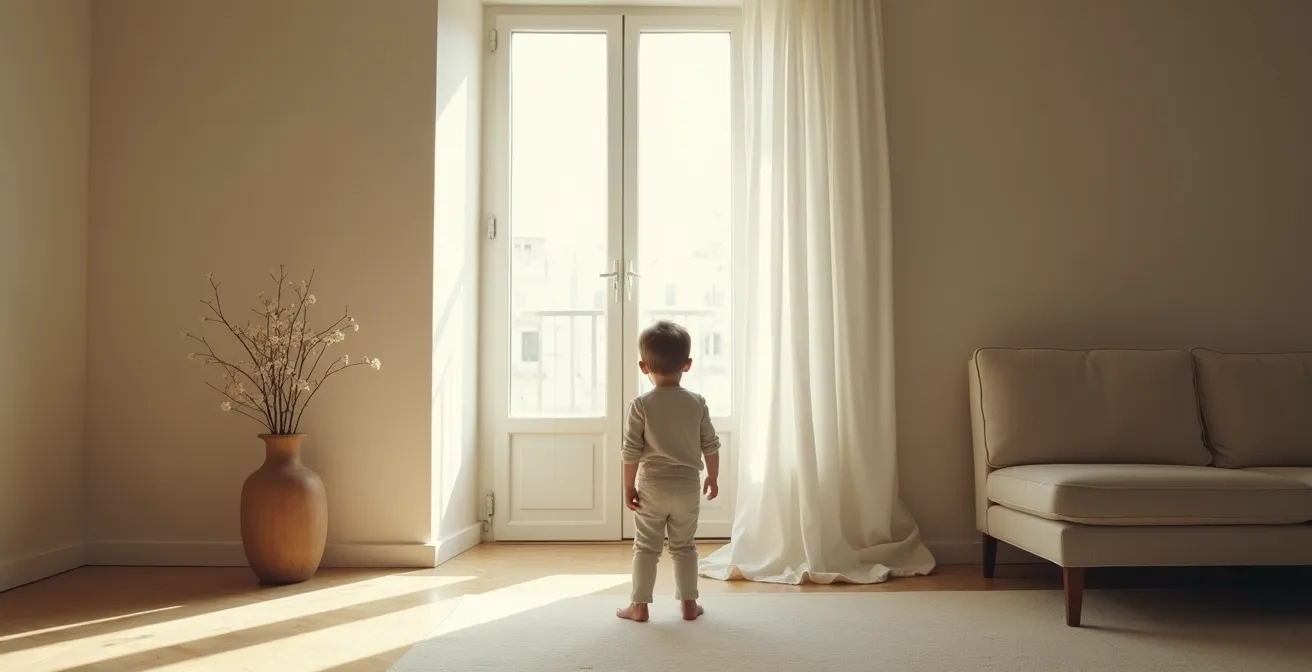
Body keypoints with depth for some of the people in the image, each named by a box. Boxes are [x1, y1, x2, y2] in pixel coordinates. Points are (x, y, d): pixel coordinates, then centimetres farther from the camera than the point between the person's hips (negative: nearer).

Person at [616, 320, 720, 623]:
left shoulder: (641, 405, -10)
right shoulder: (697, 403, -3)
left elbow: (631, 451, -10)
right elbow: (710, 445, 3)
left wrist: (628, 487, -1)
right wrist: (713, 477, 17)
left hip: (651, 487, -2)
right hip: (687, 487, 2)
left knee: (646, 548, 8)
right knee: (684, 547, 13)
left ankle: (639, 605, 10)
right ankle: (688, 603, 17)